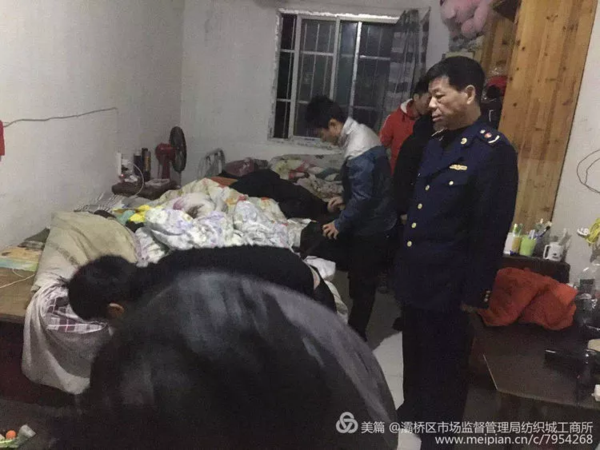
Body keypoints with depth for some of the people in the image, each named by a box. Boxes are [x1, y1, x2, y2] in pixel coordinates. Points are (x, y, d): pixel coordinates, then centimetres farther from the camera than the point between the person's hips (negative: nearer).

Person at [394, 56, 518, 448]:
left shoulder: (494, 151, -17)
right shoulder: (437, 143, 8)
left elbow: (491, 232, -17)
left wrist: (474, 293, -14)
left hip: (448, 284, -7)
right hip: (416, 275, 7)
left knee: (444, 360, 13)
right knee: (415, 349, 23)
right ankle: (414, 408, 46)